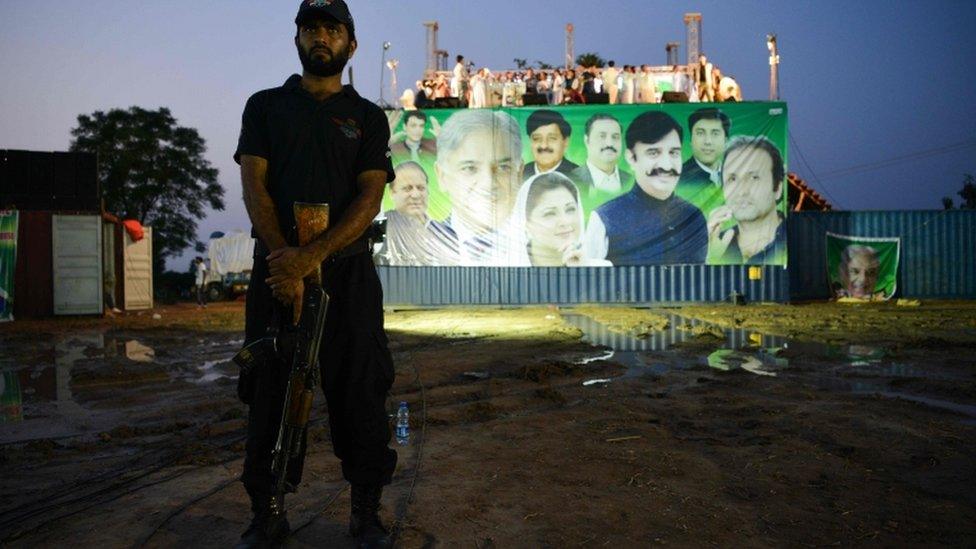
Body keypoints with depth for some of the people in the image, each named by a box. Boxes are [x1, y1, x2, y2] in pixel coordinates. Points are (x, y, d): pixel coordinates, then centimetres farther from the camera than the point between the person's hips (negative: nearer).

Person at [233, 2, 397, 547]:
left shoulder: (369, 117, 10)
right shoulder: (266, 106, 14)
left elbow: (370, 197, -2)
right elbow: (254, 184, 2)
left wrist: (312, 256, -17)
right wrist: (283, 258, -15)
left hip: (348, 271, 0)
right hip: (278, 269, 1)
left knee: (361, 394, 1)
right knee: (270, 394, 5)